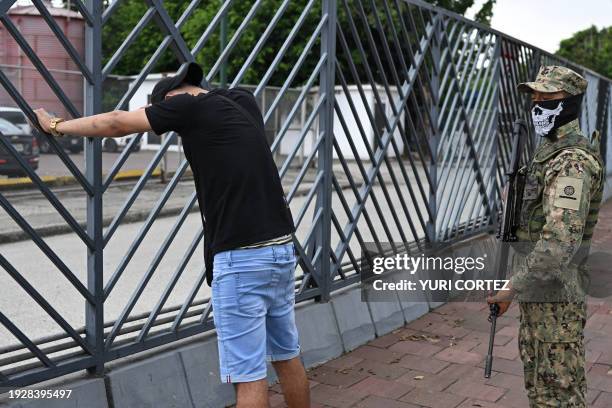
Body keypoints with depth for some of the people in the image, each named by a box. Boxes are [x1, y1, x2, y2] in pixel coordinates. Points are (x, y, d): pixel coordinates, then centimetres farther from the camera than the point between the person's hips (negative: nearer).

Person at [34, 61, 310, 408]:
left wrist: (57, 125, 21)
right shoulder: (244, 100, 15)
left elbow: (117, 123, 5)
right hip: (282, 248, 8)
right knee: (287, 356, 20)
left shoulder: (190, 105, -3)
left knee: (248, 373, 1)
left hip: (241, 258, -8)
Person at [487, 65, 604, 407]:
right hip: (538, 287, 10)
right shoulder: (549, 151, 11)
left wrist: (513, 288, -27)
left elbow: (561, 239, -32)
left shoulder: (573, 161, -22)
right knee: (538, 378, 21)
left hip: (556, 292, -10)